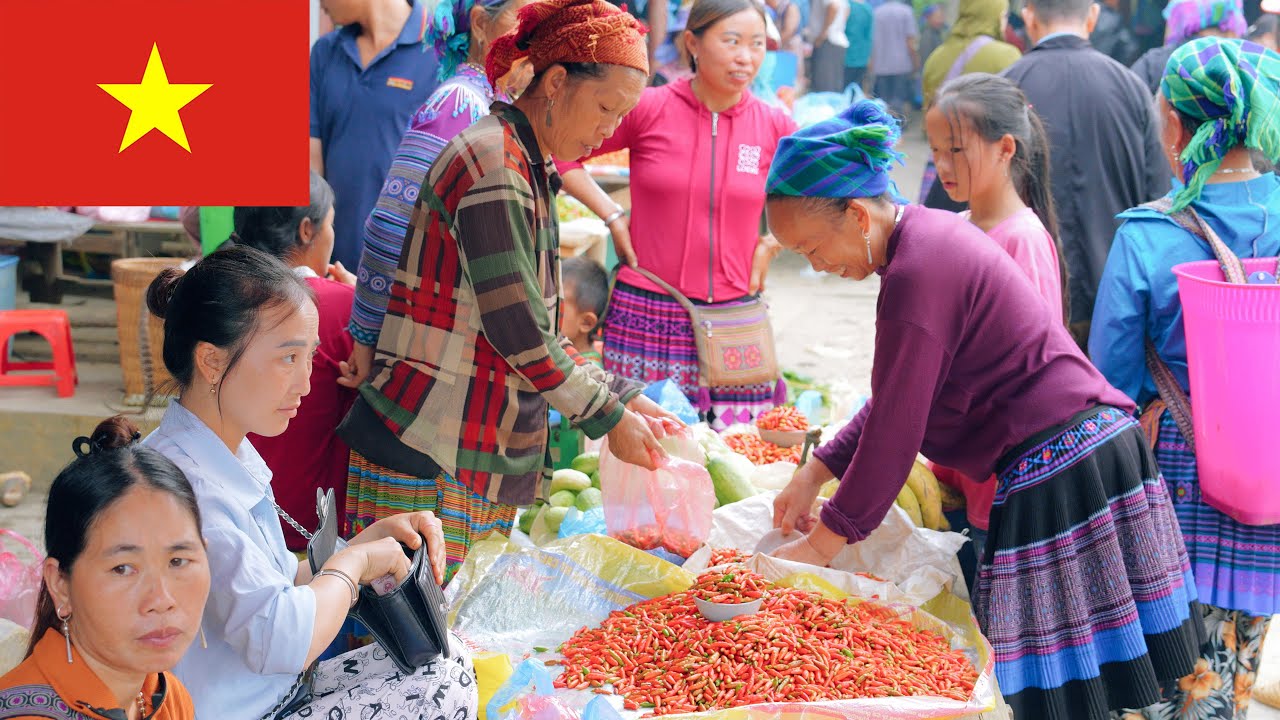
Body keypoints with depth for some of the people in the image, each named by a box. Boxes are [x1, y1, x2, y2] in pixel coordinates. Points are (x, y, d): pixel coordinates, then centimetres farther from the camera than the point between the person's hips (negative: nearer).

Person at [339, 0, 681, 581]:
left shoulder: (529, 168, 17)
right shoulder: (494, 162, -14)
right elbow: (516, 330, -17)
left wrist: (623, 398, 12)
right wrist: (608, 417, -8)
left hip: (485, 454, 10)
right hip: (428, 447, -10)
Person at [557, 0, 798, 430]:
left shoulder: (773, 127, 2)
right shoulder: (647, 109, -5)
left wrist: (772, 242, 6)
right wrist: (612, 216, -2)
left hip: (733, 319, 2)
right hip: (647, 314, -2)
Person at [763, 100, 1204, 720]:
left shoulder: (916, 276, -19)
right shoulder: (930, 234, 13)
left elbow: (893, 434, -16)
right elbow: (898, 397, 19)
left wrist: (819, 545, -6)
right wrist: (816, 472, 15)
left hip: (1055, 473, -10)